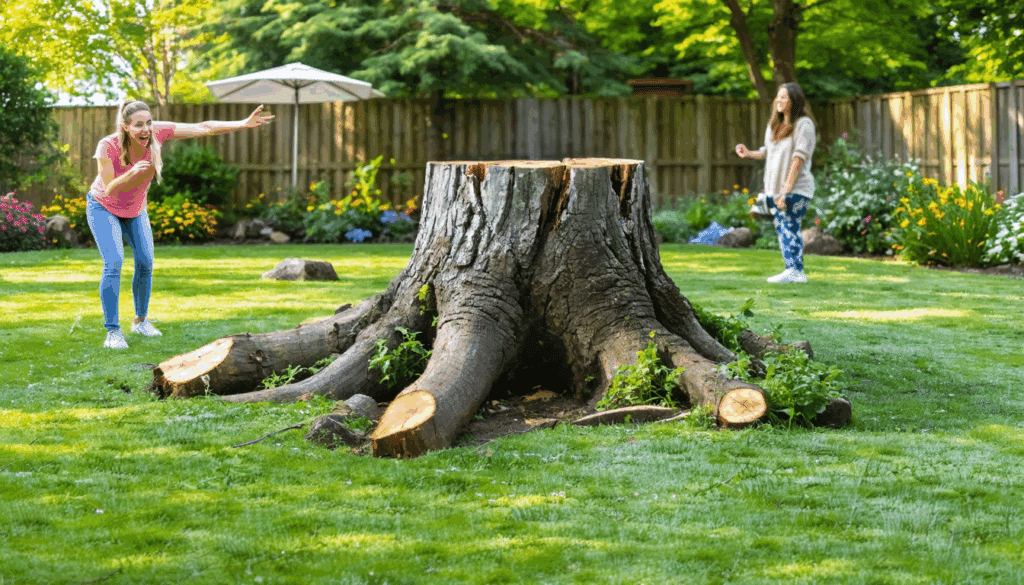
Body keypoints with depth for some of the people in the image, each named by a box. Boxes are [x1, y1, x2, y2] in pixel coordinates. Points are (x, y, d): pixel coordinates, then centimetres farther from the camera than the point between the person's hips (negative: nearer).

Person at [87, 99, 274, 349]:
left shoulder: (157, 132, -27)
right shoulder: (107, 147, -35)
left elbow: (203, 128, -25)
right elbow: (109, 190, -34)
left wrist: (244, 123, -32)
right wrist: (132, 172, -52)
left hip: (134, 208, 4)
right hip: (103, 207, -4)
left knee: (145, 263, 3)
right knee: (114, 263, -19)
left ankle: (140, 321, 26)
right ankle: (112, 332, -12)